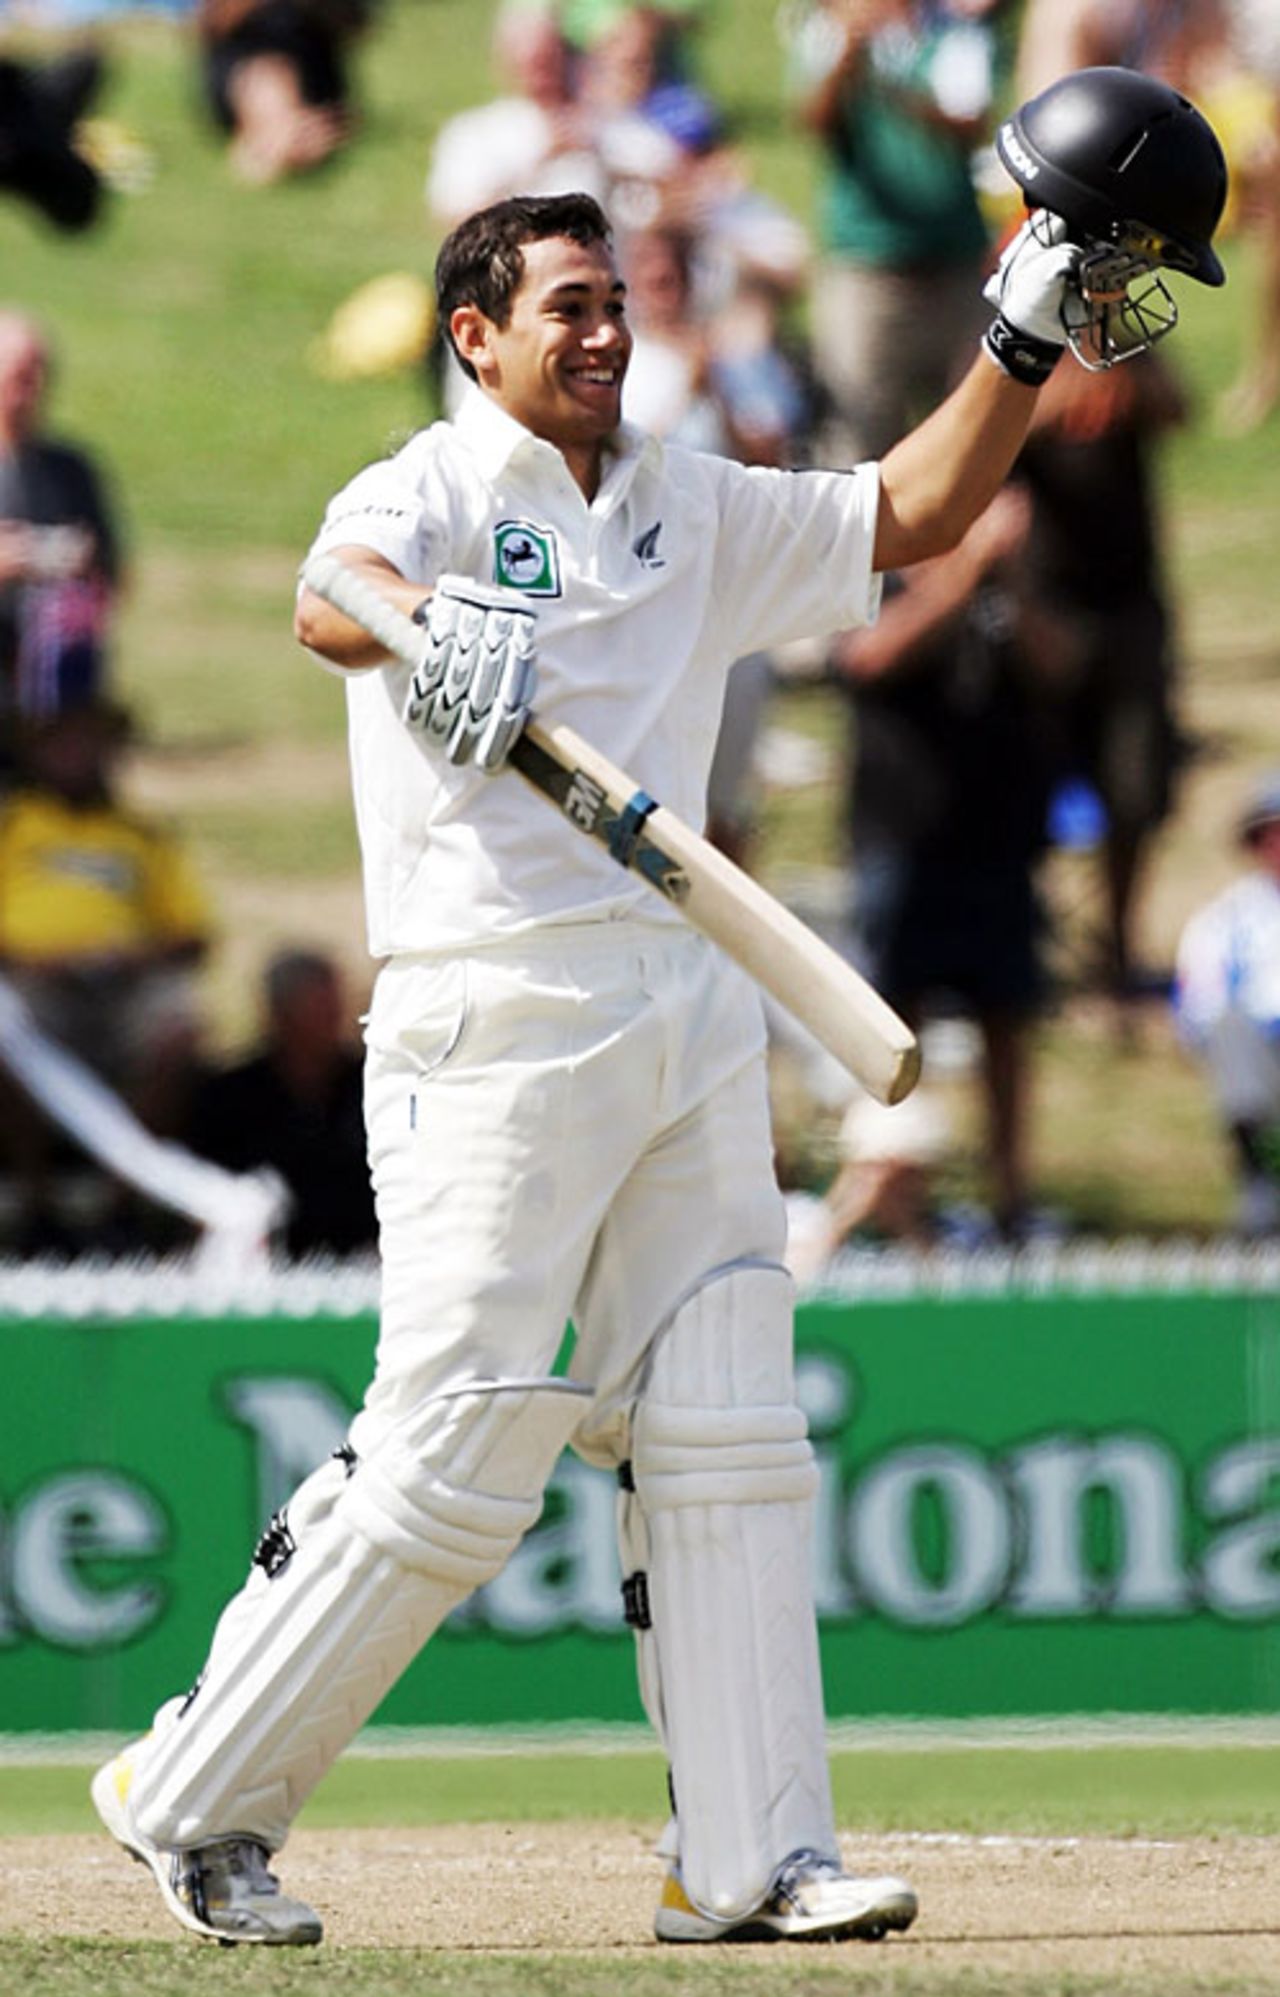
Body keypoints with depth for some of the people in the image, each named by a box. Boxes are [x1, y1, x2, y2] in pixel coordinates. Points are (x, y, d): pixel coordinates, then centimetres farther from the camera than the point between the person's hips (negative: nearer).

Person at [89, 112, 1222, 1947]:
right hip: (495, 1022, -7)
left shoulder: (690, 514, 17)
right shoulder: (429, 493, -5)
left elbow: (908, 516, 21)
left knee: (727, 1447, 2)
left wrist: (1020, 349, 7)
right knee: (452, 1460, -10)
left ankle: (750, 1858, 3)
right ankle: (196, 1795, 3)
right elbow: (332, 599, -27)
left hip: (691, 1024, 7)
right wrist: (428, 622, -50)